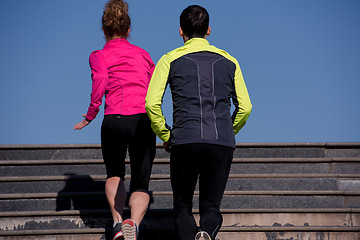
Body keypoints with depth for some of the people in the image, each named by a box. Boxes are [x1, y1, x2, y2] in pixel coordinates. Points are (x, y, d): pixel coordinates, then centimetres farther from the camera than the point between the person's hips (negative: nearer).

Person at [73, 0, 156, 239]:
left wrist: (90, 116, -1)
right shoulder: (142, 54, 19)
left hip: (115, 121, -1)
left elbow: (100, 81, -10)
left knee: (114, 175, 24)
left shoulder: (99, 56, 9)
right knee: (140, 185, 6)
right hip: (145, 121, 1)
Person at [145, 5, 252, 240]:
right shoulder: (229, 61, 17)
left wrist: (165, 136, 12)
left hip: (185, 141, -1)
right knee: (211, 207, 10)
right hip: (223, 144, 2)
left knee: (182, 206, 13)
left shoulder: (170, 59, 10)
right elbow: (245, 107, 12)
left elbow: (152, 103, -1)